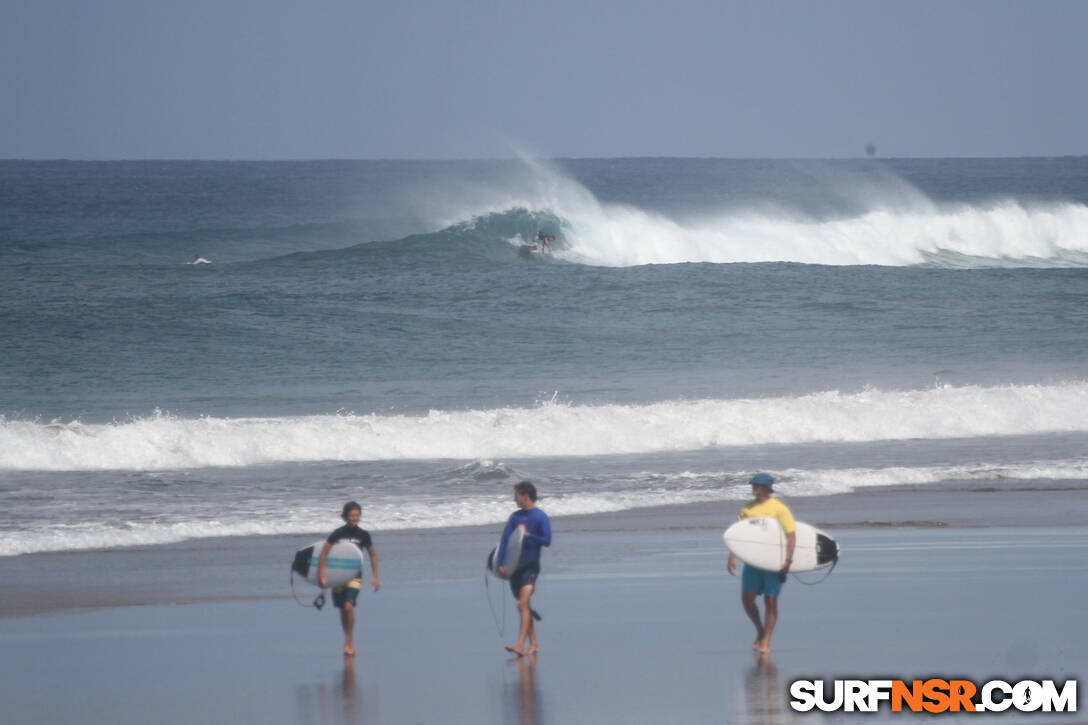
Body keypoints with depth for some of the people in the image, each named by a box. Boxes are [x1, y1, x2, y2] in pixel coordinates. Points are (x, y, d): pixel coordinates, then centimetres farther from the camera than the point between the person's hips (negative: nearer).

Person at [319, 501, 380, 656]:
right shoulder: (337, 534, -7)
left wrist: (376, 577, 9)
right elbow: (323, 554, -5)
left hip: (355, 576, -1)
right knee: (342, 610, 8)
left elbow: (373, 556, 10)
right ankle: (348, 641, 26)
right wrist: (321, 575, -10)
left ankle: (349, 641, -9)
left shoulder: (363, 535, -2)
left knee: (348, 606, -19)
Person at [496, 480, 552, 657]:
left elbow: (547, 541, -10)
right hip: (514, 564, 6)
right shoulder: (515, 516, 13)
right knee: (522, 605, 8)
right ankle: (533, 645, 17)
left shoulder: (541, 517, -3)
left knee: (524, 603, -18)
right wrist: (500, 563, -4)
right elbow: (505, 540, 6)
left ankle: (520, 645, -26)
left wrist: (527, 535, -14)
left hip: (531, 564, -6)